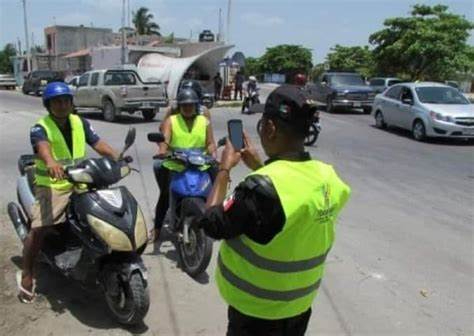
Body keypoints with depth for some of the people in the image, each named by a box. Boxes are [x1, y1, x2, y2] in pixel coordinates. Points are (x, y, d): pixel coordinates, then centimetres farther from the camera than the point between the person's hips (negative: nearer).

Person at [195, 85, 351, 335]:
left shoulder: (262, 188, -33)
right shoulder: (326, 177, -9)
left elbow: (212, 224, -20)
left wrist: (224, 169, -10)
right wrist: (259, 167, 9)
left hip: (257, 311, -6)